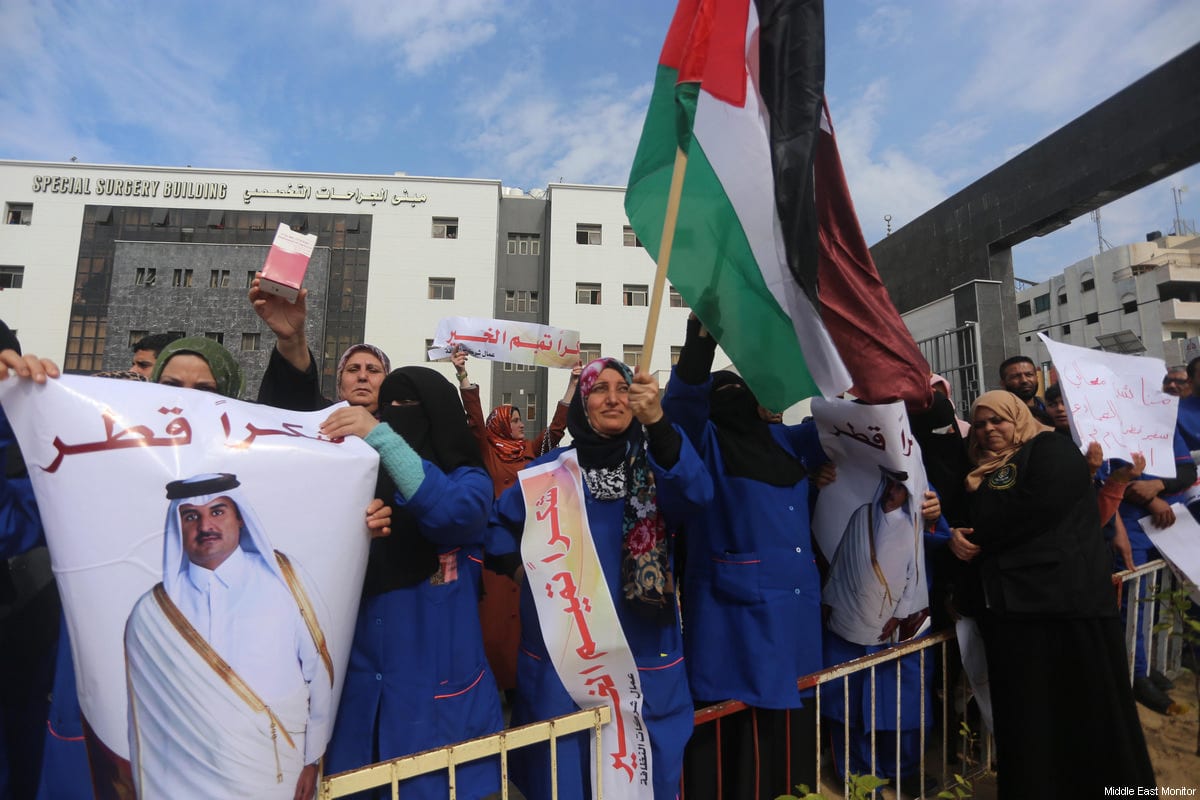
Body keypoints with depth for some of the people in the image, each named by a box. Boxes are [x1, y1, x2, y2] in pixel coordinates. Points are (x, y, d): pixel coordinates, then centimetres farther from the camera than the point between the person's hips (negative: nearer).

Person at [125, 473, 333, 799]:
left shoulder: (282, 578, -9)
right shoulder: (150, 614, -5)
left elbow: (318, 674, -6)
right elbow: (146, 714, 2)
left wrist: (312, 758, -3)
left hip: (280, 772, 0)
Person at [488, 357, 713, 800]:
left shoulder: (654, 466, -1)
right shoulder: (551, 467, 1)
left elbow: (697, 495, -23)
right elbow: (498, 526, 10)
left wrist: (657, 423, -35)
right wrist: (527, 564, -8)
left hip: (644, 659, 0)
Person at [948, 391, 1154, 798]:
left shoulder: (1051, 450, -2)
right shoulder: (981, 470, 20)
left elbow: (1035, 509, -18)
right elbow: (966, 519, 16)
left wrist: (979, 537, -7)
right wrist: (957, 536, -8)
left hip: (1063, 596, -7)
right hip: (1006, 600, 7)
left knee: (1082, 709, 3)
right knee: (1022, 714, 12)